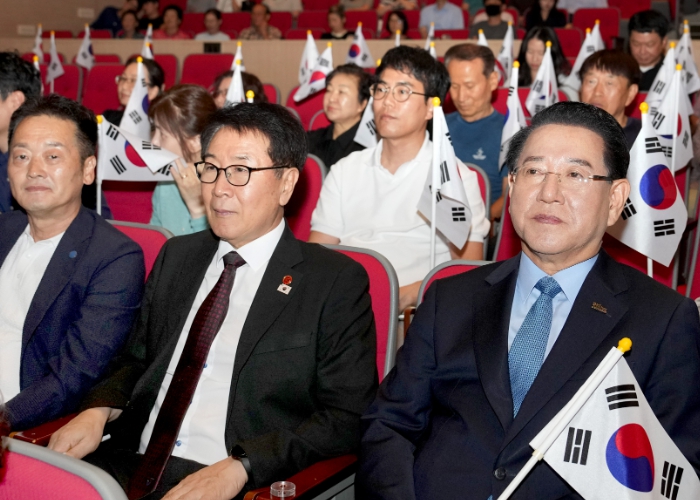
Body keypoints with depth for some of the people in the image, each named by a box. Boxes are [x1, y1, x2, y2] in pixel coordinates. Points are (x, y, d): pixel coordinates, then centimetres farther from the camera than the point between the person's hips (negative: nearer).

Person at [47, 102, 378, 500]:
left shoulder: (337, 281, -2)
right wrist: (98, 411, 1)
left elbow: (347, 418, -7)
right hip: (131, 464, 5)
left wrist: (239, 467, -19)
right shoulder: (177, 257, 16)